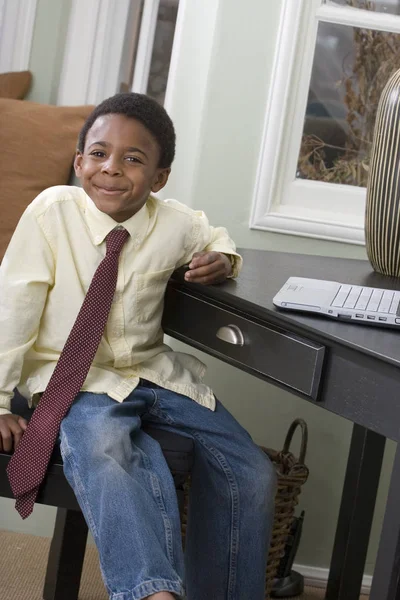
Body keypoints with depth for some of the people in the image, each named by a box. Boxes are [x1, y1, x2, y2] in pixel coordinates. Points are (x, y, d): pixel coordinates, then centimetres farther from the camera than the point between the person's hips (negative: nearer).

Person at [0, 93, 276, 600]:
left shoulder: (176, 224, -3)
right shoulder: (53, 211, -12)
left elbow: (215, 237, 22)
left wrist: (221, 261, -3)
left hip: (155, 372, 4)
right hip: (75, 379, -4)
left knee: (251, 473, -9)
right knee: (108, 461, -38)